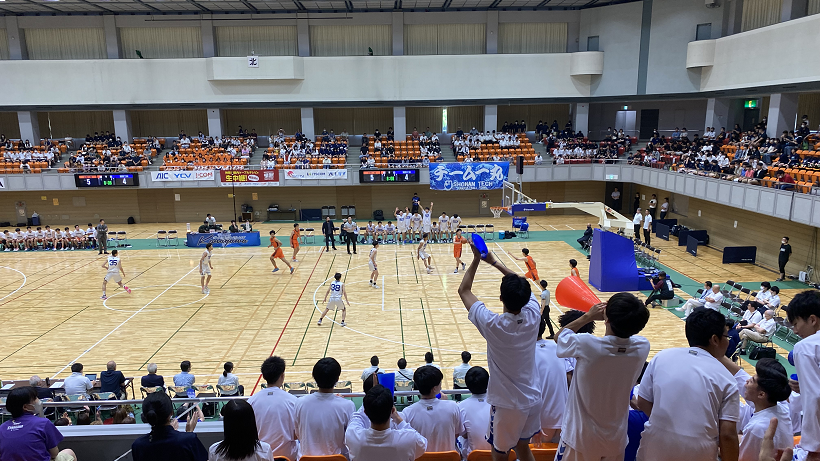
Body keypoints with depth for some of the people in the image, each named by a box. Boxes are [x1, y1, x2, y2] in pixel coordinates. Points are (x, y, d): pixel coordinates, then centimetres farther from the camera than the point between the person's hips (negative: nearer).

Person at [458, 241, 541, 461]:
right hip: (532, 400, 5)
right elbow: (522, 286, 7)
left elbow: (464, 291, -13)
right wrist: (494, 262, 9)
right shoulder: (533, 315, -14)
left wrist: (476, 260, -6)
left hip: (507, 404, -5)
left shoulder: (493, 325, -26)